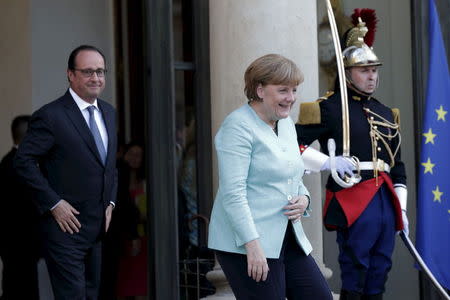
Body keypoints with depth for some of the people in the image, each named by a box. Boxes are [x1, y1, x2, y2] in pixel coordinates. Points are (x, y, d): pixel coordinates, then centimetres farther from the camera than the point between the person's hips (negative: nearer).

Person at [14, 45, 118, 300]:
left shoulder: (108, 113, 12)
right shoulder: (51, 116, -13)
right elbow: (24, 161, -14)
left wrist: (111, 202, 9)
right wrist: (53, 203, -17)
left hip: (98, 228, 8)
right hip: (65, 228, -8)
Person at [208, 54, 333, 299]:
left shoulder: (286, 124, 15)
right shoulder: (238, 127, -12)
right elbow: (233, 192, -19)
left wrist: (303, 198, 3)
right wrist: (252, 244, -24)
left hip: (287, 239, 9)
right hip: (245, 244, -9)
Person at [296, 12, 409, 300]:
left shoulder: (386, 114, 18)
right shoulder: (329, 108, -3)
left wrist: (402, 208, 15)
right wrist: (329, 162, -19)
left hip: (385, 201, 7)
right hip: (353, 203, -7)